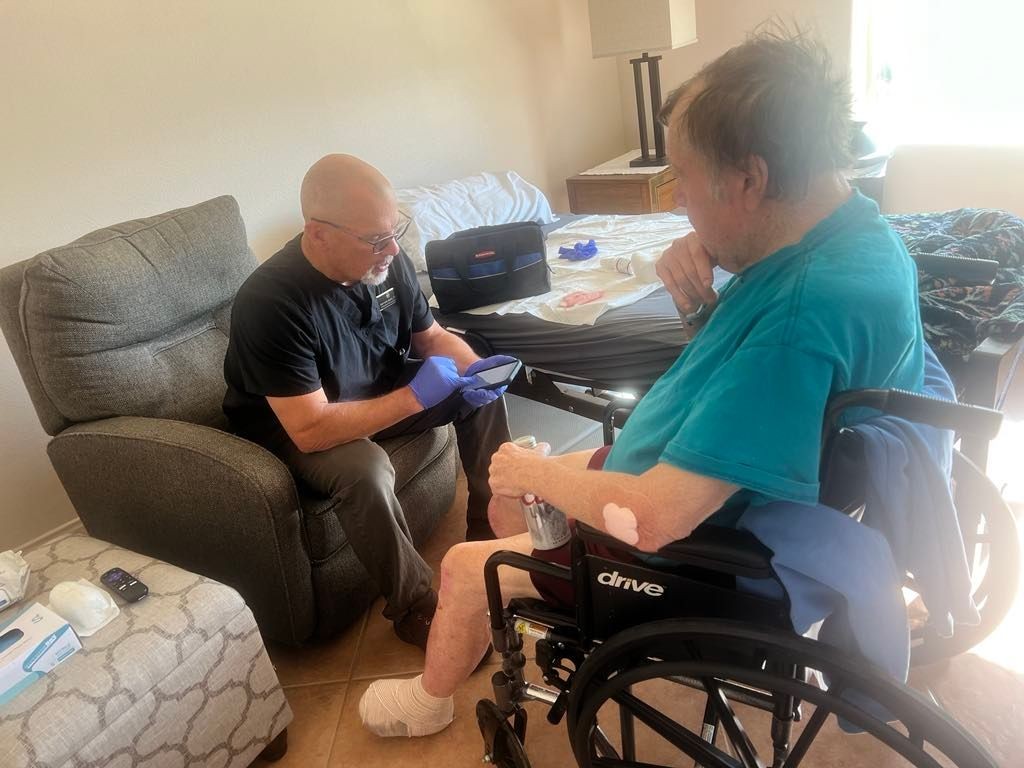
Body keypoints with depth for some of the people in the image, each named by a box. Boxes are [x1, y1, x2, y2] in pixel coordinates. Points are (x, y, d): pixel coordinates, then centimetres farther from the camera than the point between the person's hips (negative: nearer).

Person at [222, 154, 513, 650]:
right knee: (366, 470, -36)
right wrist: (415, 395, -33)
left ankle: (491, 534, 7)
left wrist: (472, 368, -20)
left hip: (378, 393, 7)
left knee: (480, 393, -5)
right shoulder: (270, 301, -33)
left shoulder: (386, 261, -15)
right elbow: (311, 429, -35)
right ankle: (415, 608, -12)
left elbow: (432, 335, 2)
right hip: (289, 428, -6)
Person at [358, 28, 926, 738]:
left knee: (465, 569, 8)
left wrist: (534, 473, -18)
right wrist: (695, 255, -15)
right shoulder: (846, 223, -8)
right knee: (509, 489, 18)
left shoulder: (807, 313, -38)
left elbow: (651, 518, -37)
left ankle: (430, 702, 40)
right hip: (682, 472, 8)